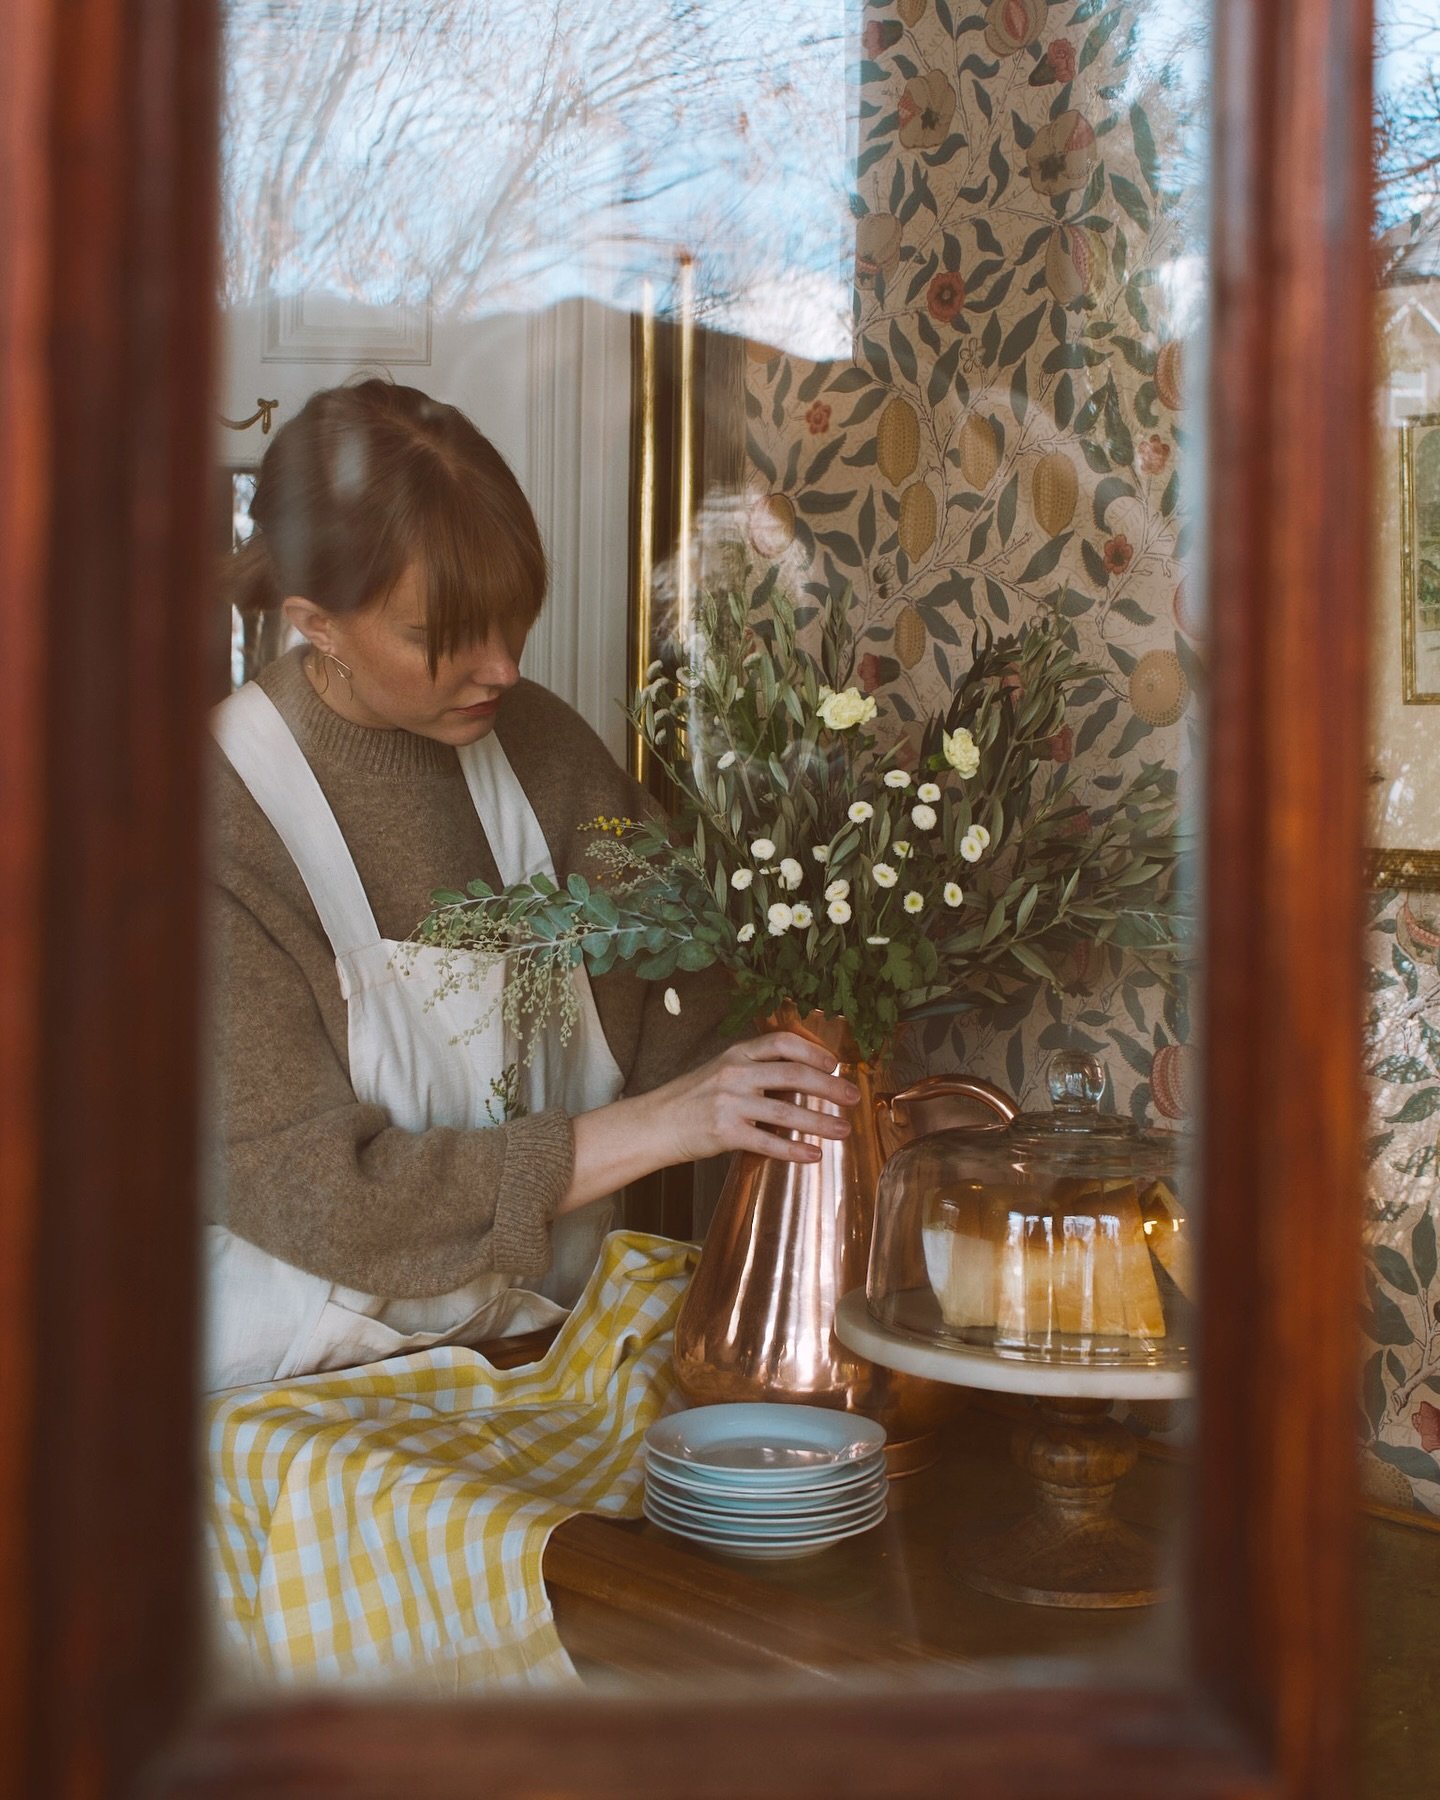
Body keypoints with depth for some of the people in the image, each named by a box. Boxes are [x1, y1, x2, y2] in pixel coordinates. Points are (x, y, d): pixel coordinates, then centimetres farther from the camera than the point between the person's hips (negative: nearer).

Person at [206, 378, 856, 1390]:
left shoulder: (543, 747, 3)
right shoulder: (217, 822, -15)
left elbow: (672, 1026, 8)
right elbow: (308, 1193, -18)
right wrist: (649, 1130, -20)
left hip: (554, 1341, 4)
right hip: (310, 1385, -4)